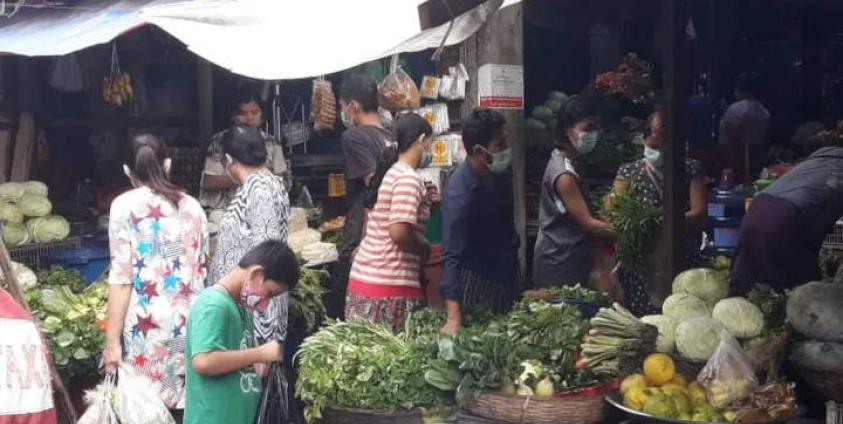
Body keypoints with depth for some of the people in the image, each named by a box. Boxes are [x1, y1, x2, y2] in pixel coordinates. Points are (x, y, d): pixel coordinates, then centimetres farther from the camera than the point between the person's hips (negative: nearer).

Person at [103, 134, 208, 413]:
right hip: (192, 324, 4)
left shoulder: (125, 205, -2)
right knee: (185, 405, 9)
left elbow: (121, 278, -8)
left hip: (147, 326, -4)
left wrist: (112, 340, -5)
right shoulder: (192, 206, 10)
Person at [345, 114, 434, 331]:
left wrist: (425, 200, 16)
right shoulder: (408, 178, -12)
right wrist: (426, 247, -4)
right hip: (390, 288, -9)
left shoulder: (390, 172, 15)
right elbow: (399, 232, -21)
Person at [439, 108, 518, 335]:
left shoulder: (501, 174, -3)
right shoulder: (459, 193, -28)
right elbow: (452, 256, -34)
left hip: (507, 278, 7)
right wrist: (453, 317, -41)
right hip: (476, 285, -7)